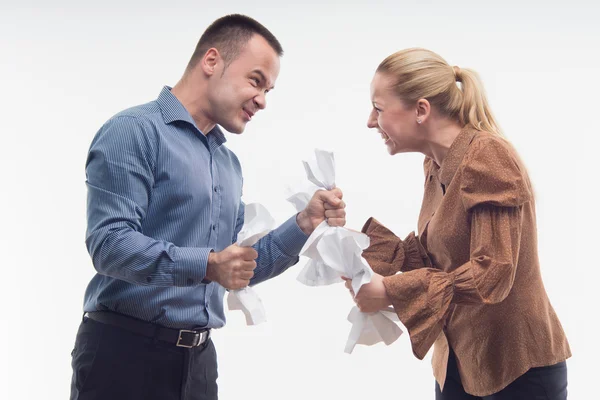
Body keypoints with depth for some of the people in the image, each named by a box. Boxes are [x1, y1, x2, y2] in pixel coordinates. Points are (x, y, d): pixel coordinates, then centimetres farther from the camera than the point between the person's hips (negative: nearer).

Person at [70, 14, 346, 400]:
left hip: (199, 357, 8)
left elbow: (240, 267, 17)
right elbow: (108, 242, -21)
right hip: (126, 350, -8)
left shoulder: (229, 162, 15)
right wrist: (205, 266, -30)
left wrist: (304, 225, 4)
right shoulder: (135, 131, -10)